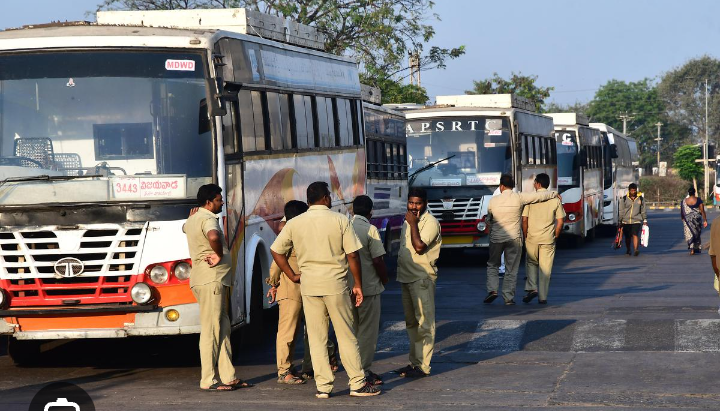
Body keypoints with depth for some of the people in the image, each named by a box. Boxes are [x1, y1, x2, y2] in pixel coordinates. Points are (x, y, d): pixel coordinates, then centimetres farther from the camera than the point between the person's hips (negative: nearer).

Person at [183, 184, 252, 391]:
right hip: (211, 279, -11)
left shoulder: (193, 219, 18)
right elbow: (214, 237, -36)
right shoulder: (208, 219, -14)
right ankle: (208, 380, -6)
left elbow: (185, 228, 43)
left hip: (213, 281, 11)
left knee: (223, 329, 11)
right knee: (211, 330, -8)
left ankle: (228, 376, 13)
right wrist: (219, 255, -22)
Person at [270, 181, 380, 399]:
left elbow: (276, 251, 6)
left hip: (309, 286, 2)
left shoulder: (294, 223, 3)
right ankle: (357, 384, 8)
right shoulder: (340, 220, -4)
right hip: (336, 284, -2)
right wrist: (358, 285, 1)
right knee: (346, 336, 5)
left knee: (316, 338, 7)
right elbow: (352, 255, -6)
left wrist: (293, 275, 11)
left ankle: (323, 386, 7)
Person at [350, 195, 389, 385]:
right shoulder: (370, 230, -14)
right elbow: (378, 260, -15)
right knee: (368, 331, 1)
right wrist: (384, 279, 2)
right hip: (368, 287, -6)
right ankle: (364, 372, 1)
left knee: (352, 329, 16)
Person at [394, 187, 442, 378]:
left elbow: (419, 246, -23)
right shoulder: (408, 221, 16)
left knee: (424, 323, -6)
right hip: (406, 277, 9)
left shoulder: (430, 222, -12)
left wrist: (413, 224, -18)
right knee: (411, 323, 14)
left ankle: (423, 366, -6)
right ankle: (414, 362, 21)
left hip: (422, 278, -9)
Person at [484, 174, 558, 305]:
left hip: (496, 238, 1)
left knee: (492, 265, 16)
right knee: (511, 269, 6)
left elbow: (488, 220, 10)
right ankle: (509, 297, 4)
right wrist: (554, 194, 14)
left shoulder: (493, 201, -4)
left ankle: (492, 290, -2)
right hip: (514, 238, -1)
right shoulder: (519, 198, -8)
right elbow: (540, 196, -3)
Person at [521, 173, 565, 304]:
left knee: (531, 263, 18)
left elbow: (524, 220, -6)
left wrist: (525, 236, 5)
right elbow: (560, 221, -1)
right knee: (545, 268, 6)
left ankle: (532, 288, 0)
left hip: (532, 238, -1)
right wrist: (555, 237, 9)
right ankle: (542, 296, 7)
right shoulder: (555, 199, 1)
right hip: (548, 239, 1)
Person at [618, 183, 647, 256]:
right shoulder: (624, 199, 3)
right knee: (627, 237, 9)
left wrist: (645, 220, 11)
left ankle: (636, 249, -27)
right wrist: (620, 221, 4)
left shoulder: (640, 199, 7)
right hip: (626, 221, 1)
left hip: (636, 221, -1)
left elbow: (643, 211, 15)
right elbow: (621, 211, 6)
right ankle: (628, 250, 26)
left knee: (635, 235, -17)